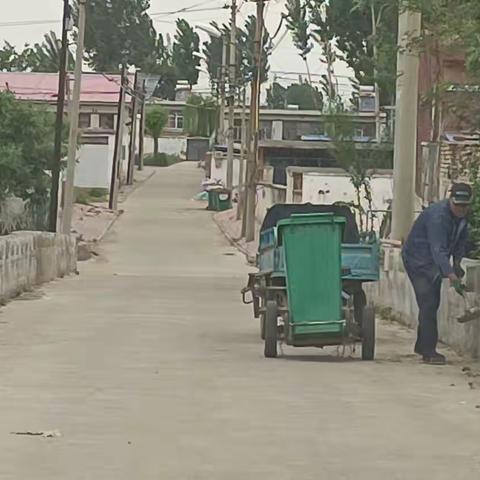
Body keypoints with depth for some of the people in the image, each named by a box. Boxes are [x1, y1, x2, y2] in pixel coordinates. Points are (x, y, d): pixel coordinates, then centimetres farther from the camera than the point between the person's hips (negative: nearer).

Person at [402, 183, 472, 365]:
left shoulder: (462, 214, -5)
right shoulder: (437, 216, -33)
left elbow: (462, 237, 13)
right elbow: (438, 251, -39)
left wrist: (457, 262, 2)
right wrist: (451, 276, -47)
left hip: (434, 263, 9)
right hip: (418, 260, -9)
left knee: (432, 304, 14)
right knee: (428, 304, -16)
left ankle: (423, 346, 27)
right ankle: (429, 352, -16)